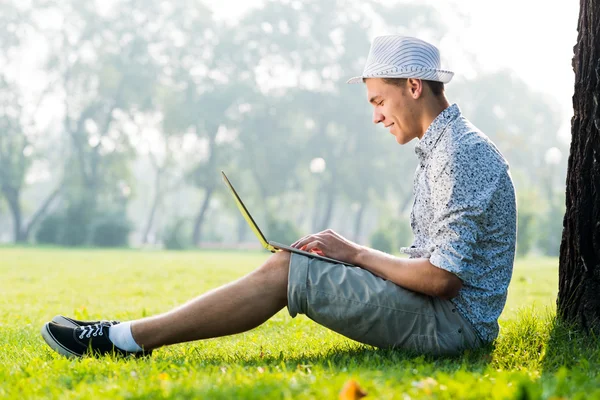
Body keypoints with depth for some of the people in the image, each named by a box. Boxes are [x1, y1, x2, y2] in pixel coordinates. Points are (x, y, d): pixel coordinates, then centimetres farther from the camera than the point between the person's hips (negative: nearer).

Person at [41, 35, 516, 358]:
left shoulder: (461, 154, -17)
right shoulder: (442, 149, 17)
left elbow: (441, 277, -23)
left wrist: (357, 253, -12)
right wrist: (349, 254, 5)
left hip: (454, 320, -9)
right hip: (444, 315, 9)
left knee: (284, 270, -15)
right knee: (286, 269, 3)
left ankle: (129, 338, -9)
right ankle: (131, 335, 2)